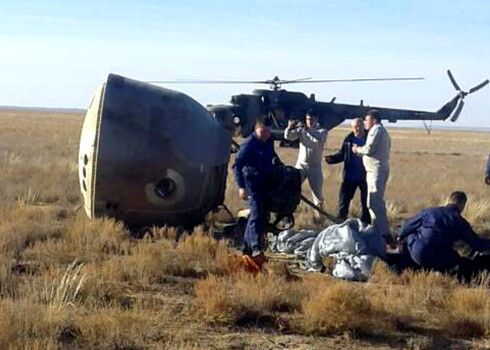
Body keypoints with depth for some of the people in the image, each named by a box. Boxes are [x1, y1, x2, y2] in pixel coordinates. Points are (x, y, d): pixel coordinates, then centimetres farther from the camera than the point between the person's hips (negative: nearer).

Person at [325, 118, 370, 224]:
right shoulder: (349, 139, 3)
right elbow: (342, 154, 9)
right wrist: (331, 158, -9)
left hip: (365, 177, -2)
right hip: (350, 177, 3)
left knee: (366, 202, 8)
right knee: (344, 199, 5)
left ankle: (365, 223, 20)